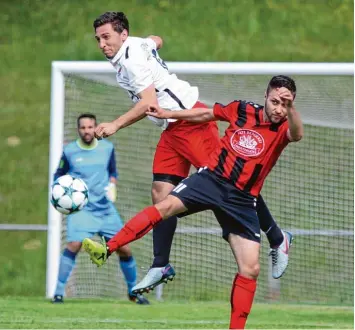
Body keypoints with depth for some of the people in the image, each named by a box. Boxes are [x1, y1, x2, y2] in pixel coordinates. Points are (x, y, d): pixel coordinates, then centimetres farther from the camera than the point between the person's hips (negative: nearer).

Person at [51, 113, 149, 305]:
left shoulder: (107, 148, 4)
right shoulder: (69, 151, -2)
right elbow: (59, 175, 11)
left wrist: (112, 185, -1)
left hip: (105, 209, 3)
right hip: (80, 208, -3)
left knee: (124, 248, 2)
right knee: (74, 244, -26)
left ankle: (133, 291, 24)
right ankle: (58, 293, -16)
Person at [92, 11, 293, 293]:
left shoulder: (132, 58, -13)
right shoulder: (136, 44, 14)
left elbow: (149, 103, -22)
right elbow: (156, 40, 38)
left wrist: (115, 125, -24)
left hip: (190, 120, -10)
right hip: (171, 130, 10)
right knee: (161, 195, 0)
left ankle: (277, 238, 1)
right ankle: (161, 266, 1)